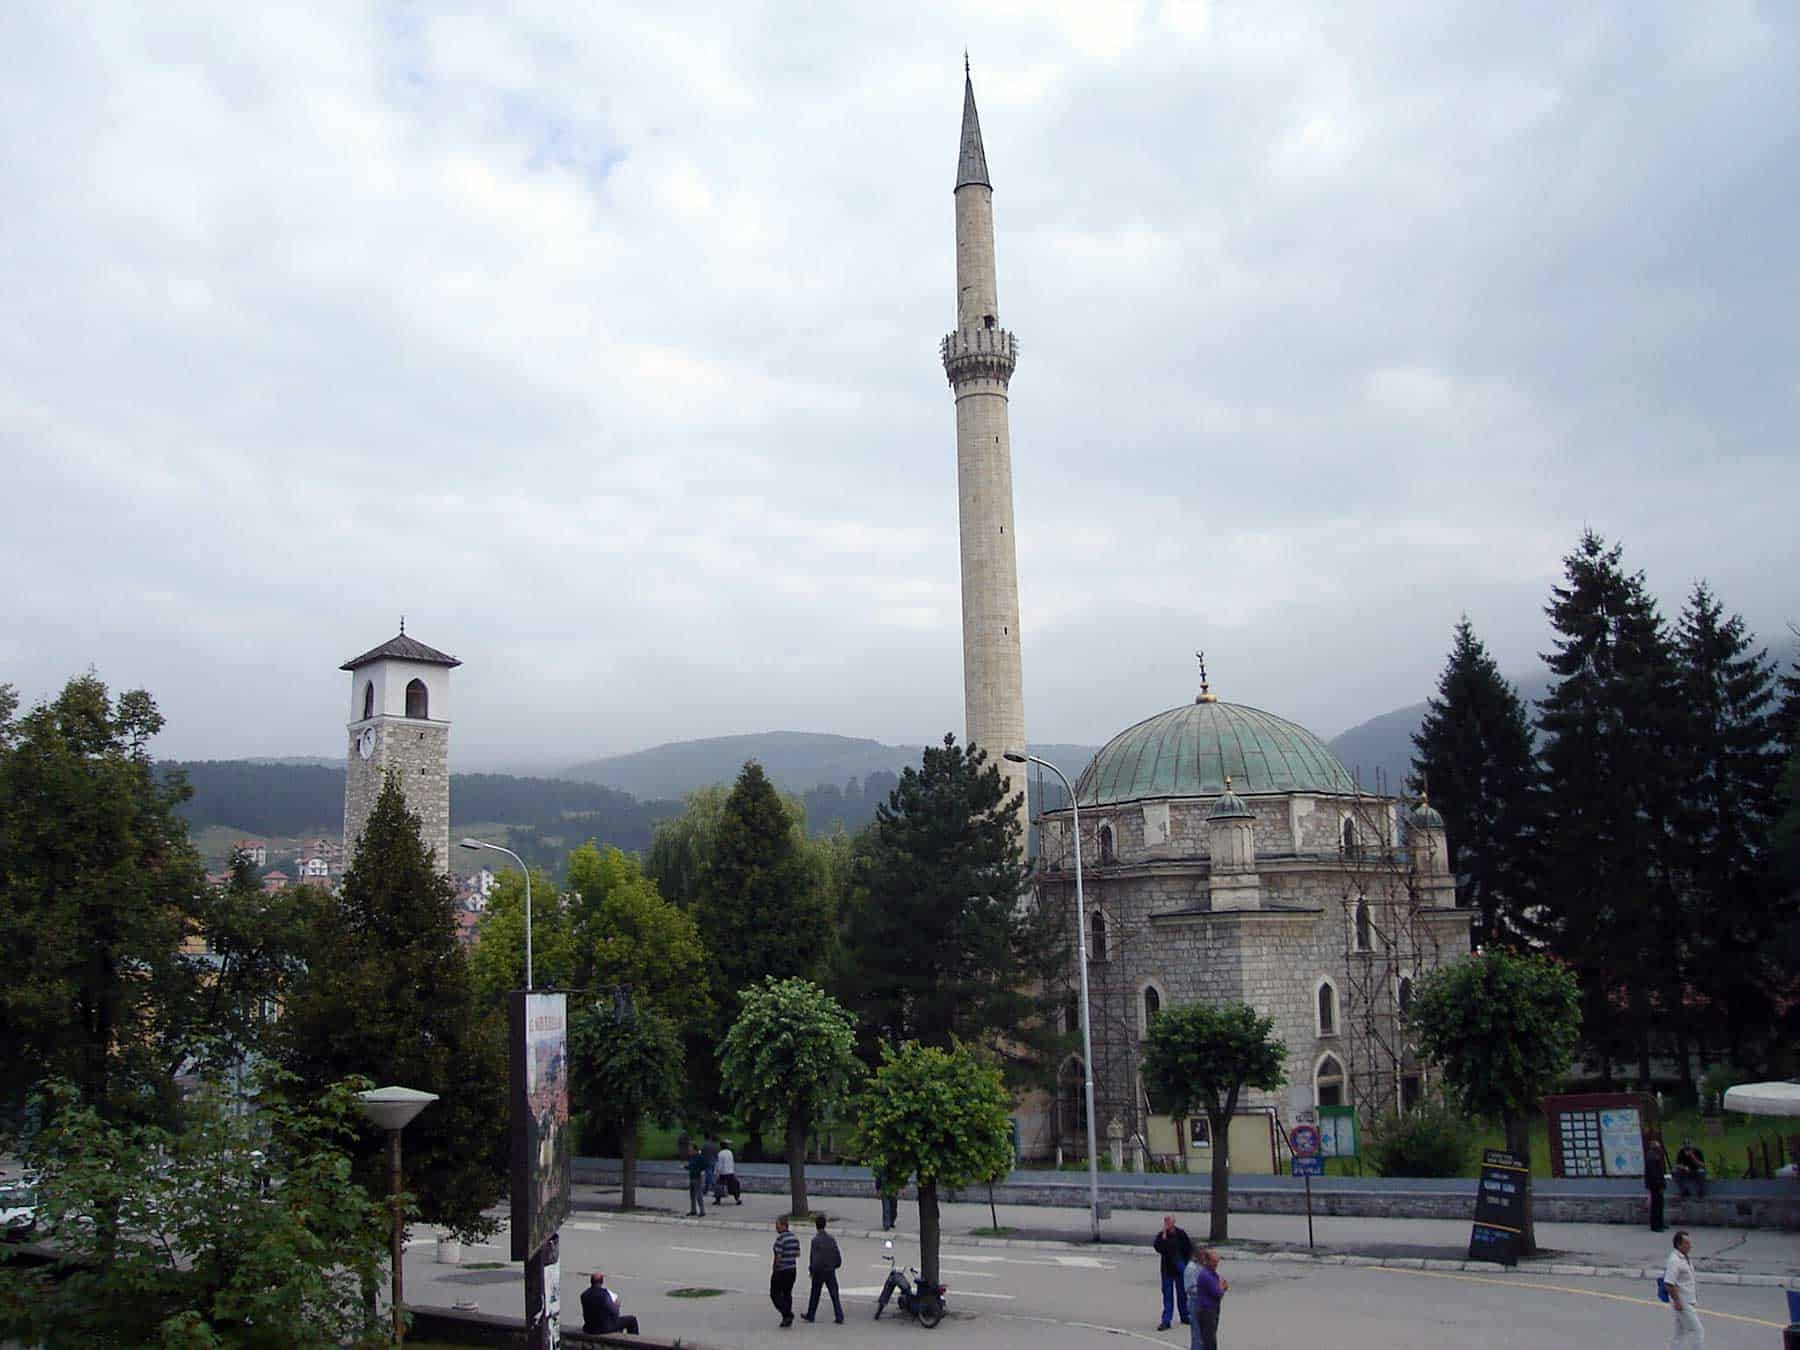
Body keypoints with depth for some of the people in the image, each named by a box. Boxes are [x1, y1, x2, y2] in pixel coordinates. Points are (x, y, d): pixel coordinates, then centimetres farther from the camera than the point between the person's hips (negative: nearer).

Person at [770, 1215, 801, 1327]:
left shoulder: (780, 1238, -18)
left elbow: (778, 1256, -19)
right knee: (787, 1293, 15)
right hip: (792, 1270, 7)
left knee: (775, 1294, 4)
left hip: (781, 1270, -7)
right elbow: (798, 1254, 11)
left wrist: (773, 1270, -8)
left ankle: (787, 1314, -10)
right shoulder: (795, 1238, 6)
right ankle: (787, 1319, 15)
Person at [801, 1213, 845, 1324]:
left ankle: (810, 1315, 24)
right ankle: (839, 1316, -3)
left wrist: (811, 1270, -3)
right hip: (831, 1271, 3)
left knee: (815, 1295, 12)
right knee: (834, 1295, 4)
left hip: (819, 1272, -3)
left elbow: (814, 1257, -16)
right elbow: (838, 1257, 4)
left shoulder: (815, 1239, -14)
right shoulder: (831, 1238, 1)